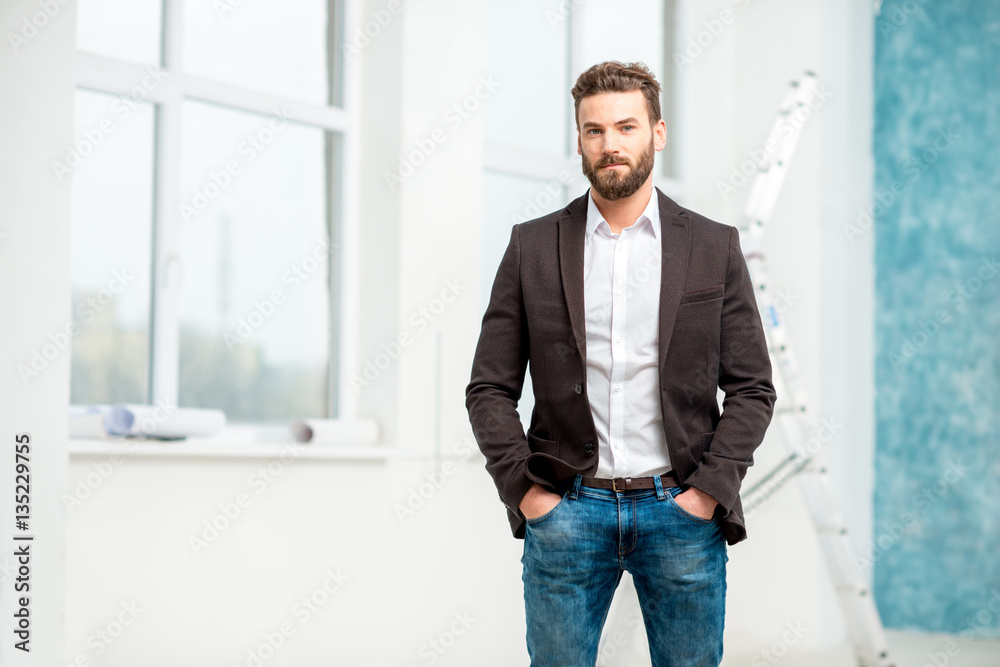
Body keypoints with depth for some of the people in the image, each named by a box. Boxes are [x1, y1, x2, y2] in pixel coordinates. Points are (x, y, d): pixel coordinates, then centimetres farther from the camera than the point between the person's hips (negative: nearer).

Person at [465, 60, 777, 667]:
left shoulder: (715, 247, 5)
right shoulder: (533, 246, 5)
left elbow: (753, 389, 4)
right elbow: (490, 388, 5)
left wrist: (710, 486, -6)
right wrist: (522, 488, -5)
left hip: (681, 508, 0)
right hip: (567, 510, 0)